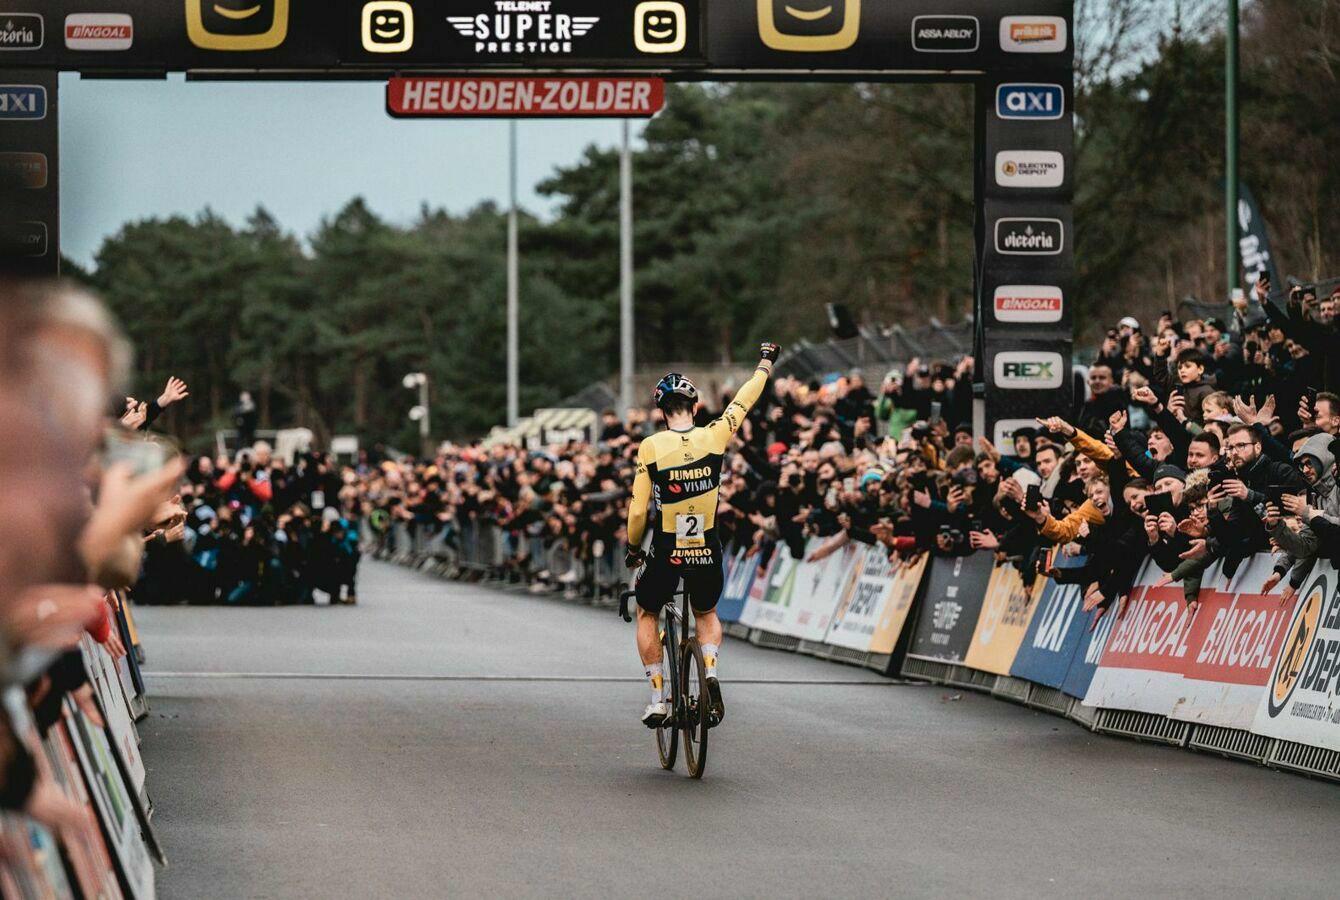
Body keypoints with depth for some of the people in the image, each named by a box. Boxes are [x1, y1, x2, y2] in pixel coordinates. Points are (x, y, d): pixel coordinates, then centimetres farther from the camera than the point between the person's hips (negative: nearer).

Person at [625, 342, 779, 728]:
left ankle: (658, 697, 15)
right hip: (708, 557, 2)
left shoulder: (651, 447, -10)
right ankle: (710, 670, -1)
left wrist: (633, 548, 8)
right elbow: (744, 401, 12)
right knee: (707, 615, 28)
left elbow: (638, 511, -10)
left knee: (647, 615, 25)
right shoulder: (714, 436, -6)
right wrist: (766, 362, 29)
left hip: (664, 556, -2)